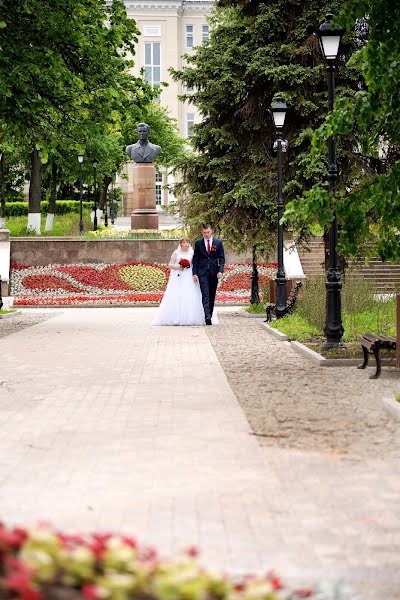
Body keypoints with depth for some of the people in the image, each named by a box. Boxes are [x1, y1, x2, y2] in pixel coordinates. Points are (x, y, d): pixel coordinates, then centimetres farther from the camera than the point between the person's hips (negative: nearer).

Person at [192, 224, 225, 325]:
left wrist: (220, 271, -8)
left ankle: (210, 316, 10)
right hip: (202, 273, -1)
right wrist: (194, 273, -2)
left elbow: (221, 258, 6)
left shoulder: (218, 243, 7)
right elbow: (195, 259, 7)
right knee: (205, 295, -14)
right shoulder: (198, 243, 6)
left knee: (212, 296, 5)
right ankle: (207, 317, -26)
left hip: (214, 273, 2)